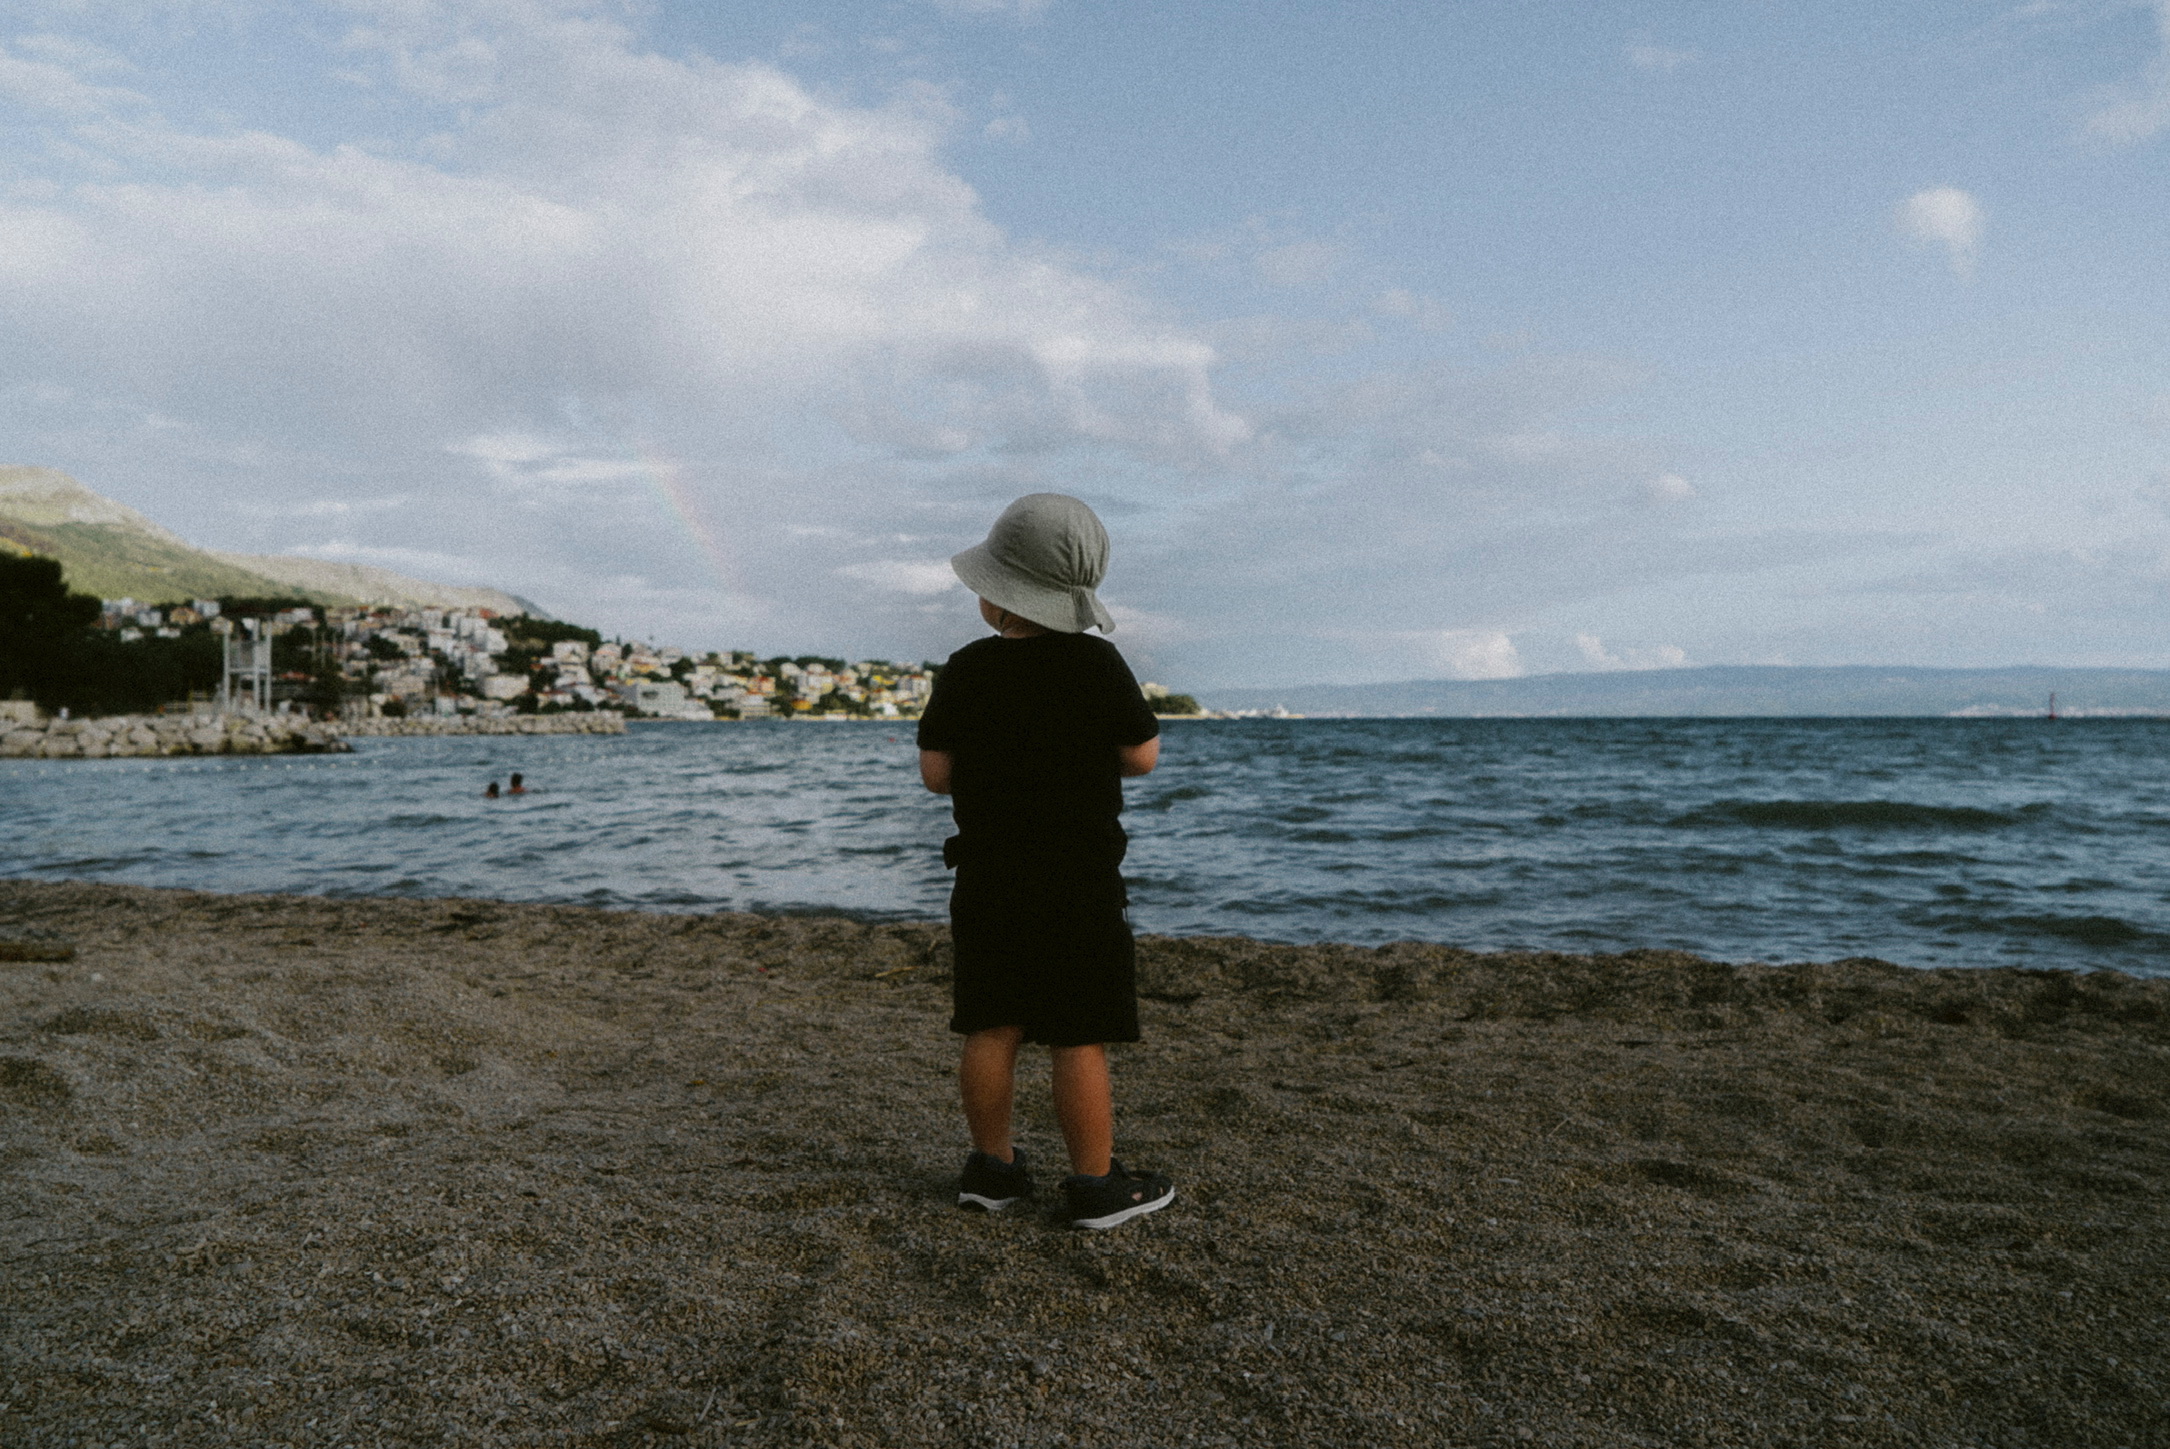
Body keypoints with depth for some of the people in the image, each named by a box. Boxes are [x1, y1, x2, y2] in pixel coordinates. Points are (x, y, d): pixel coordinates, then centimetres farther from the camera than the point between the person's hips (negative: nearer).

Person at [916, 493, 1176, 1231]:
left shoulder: (965, 670, -3)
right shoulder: (1095, 664, -9)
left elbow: (936, 773, 1)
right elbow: (1143, 756, -3)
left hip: (987, 880, 3)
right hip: (1078, 885, -3)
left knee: (992, 1029, 12)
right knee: (1080, 1039, 4)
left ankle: (992, 1167, 25)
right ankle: (1095, 1184, 14)